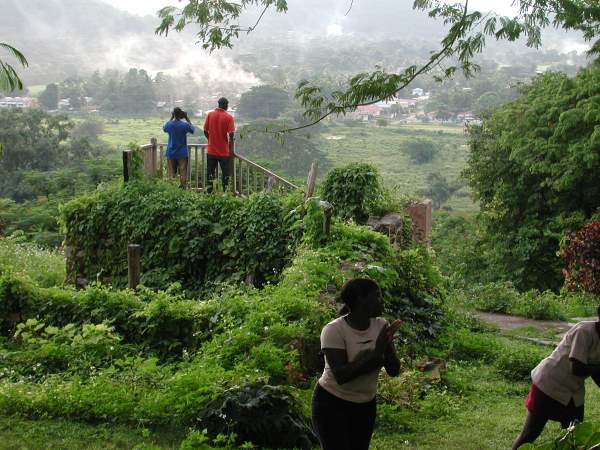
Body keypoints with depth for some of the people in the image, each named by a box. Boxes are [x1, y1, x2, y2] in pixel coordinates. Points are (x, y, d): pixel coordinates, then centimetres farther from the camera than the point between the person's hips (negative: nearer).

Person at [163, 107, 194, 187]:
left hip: (171, 153, 3)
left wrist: (171, 118, 18)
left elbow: (164, 128, 20)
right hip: (182, 153, -3)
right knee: (183, 174, 1)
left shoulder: (169, 124, -5)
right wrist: (187, 118, 8)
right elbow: (192, 130, 9)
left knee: (171, 174, 8)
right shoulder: (185, 125, -12)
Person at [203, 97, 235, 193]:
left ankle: (209, 192, 14)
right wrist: (231, 149, -3)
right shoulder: (229, 117, -10)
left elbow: (205, 131, 1)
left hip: (211, 150, 3)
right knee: (225, 173, 9)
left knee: (210, 173, 12)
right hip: (224, 151, -3)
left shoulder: (210, 115, -1)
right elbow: (231, 134, -15)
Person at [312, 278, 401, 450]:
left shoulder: (381, 326, -5)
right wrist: (375, 353, -30)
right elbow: (341, 375, -26)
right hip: (332, 405, -5)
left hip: (365, 405, 5)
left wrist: (387, 346, -26)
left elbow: (394, 371, -6)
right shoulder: (334, 330, -19)